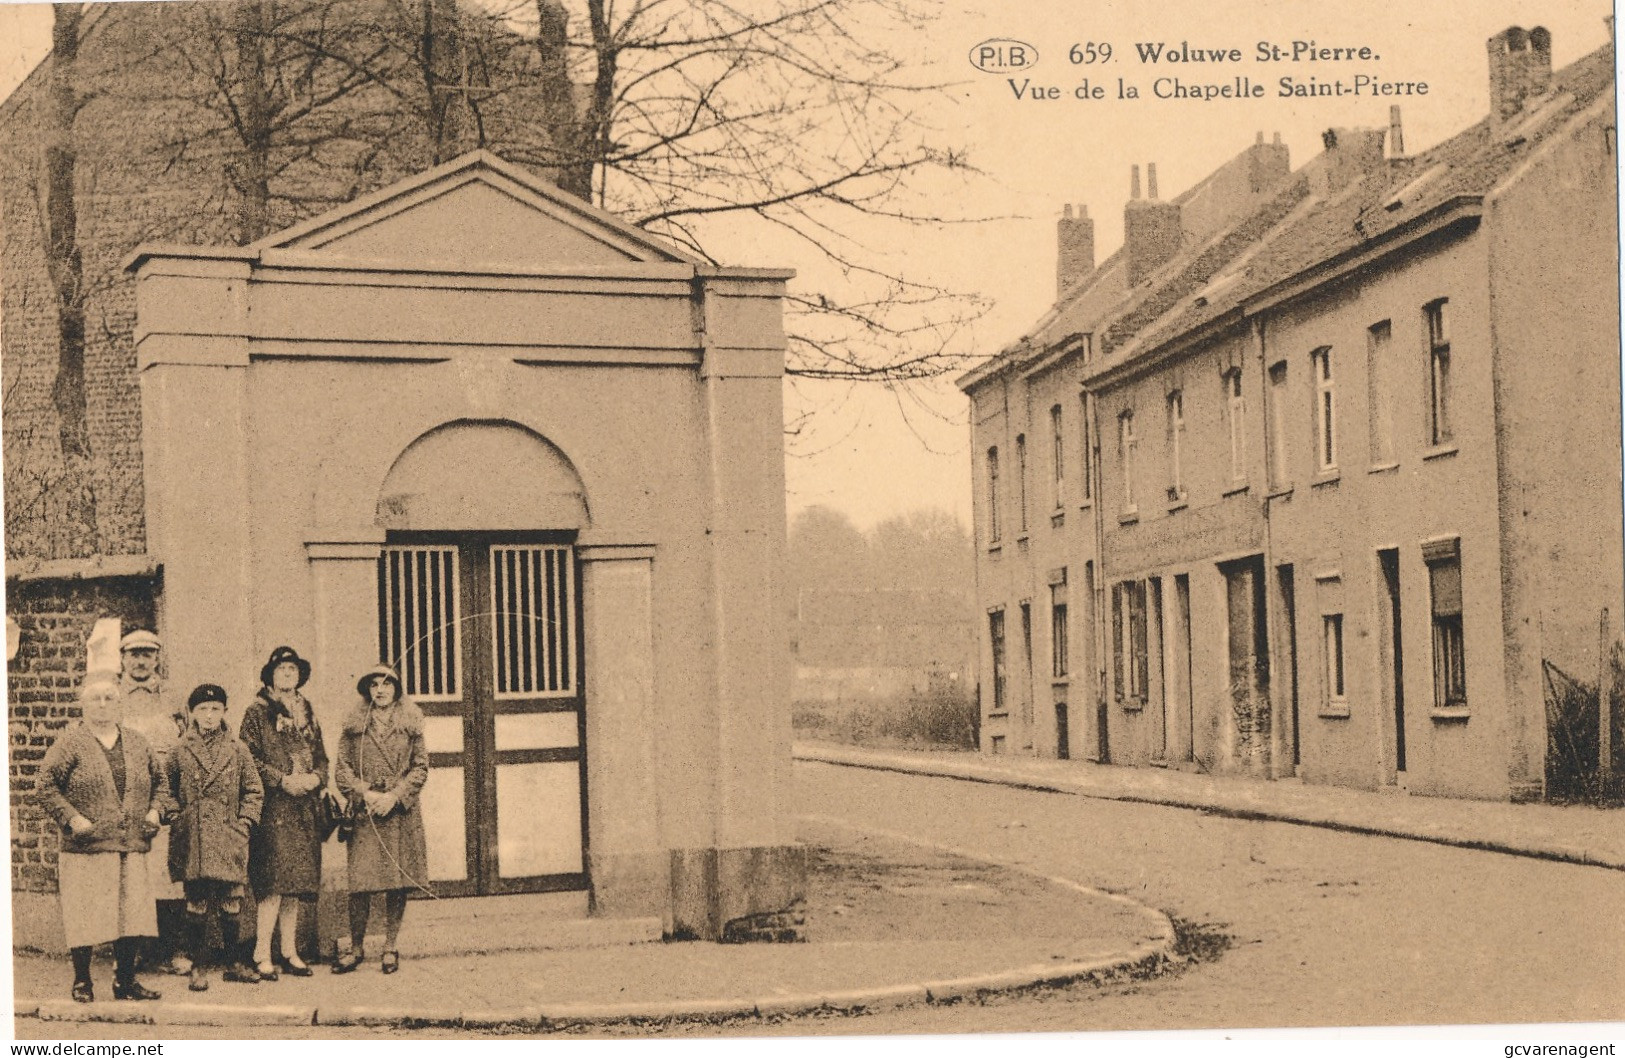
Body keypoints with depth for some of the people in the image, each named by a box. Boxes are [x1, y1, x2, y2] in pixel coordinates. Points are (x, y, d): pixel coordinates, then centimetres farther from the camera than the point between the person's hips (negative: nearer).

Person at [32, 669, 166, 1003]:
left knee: (133, 914, 3)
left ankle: (125, 980, 16)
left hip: (132, 848, 4)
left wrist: (155, 810, 9)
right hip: (87, 848, -4)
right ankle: (82, 982, 12)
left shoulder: (136, 743, 14)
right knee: (85, 917, -3)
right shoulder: (70, 744, -1)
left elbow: (157, 781, 26)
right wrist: (72, 818, -13)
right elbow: (44, 786, -5)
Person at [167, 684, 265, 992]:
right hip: (193, 839, -1)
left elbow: (254, 790, 11)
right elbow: (168, 789, 12)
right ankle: (199, 967, 9)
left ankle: (231, 963, 17)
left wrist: (244, 822, 1)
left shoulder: (237, 750, 6)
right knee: (197, 903, 1)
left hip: (228, 838, 1)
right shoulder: (181, 750, 5)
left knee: (230, 903, 4)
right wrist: (177, 817, 0)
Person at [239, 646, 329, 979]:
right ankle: (262, 955, -11)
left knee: (296, 881, 7)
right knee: (275, 879, -13)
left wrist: (314, 777, -2)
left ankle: (289, 952, 12)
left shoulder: (307, 713, 18)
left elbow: (321, 757, 19)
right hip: (273, 805, -6)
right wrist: (282, 780, -15)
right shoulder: (257, 712, 0)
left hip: (304, 808, 6)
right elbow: (248, 758, -7)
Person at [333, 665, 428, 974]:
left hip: (402, 812, 1)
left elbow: (421, 767, 4)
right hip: (365, 814, -1)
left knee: (399, 880, 1)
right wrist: (365, 794, -11)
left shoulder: (411, 724, 8)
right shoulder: (354, 726, 7)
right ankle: (356, 948, 6)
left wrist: (394, 796, -8)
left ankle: (390, 948, 11)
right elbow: (341, 768, 4)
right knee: (361, 882, -6)